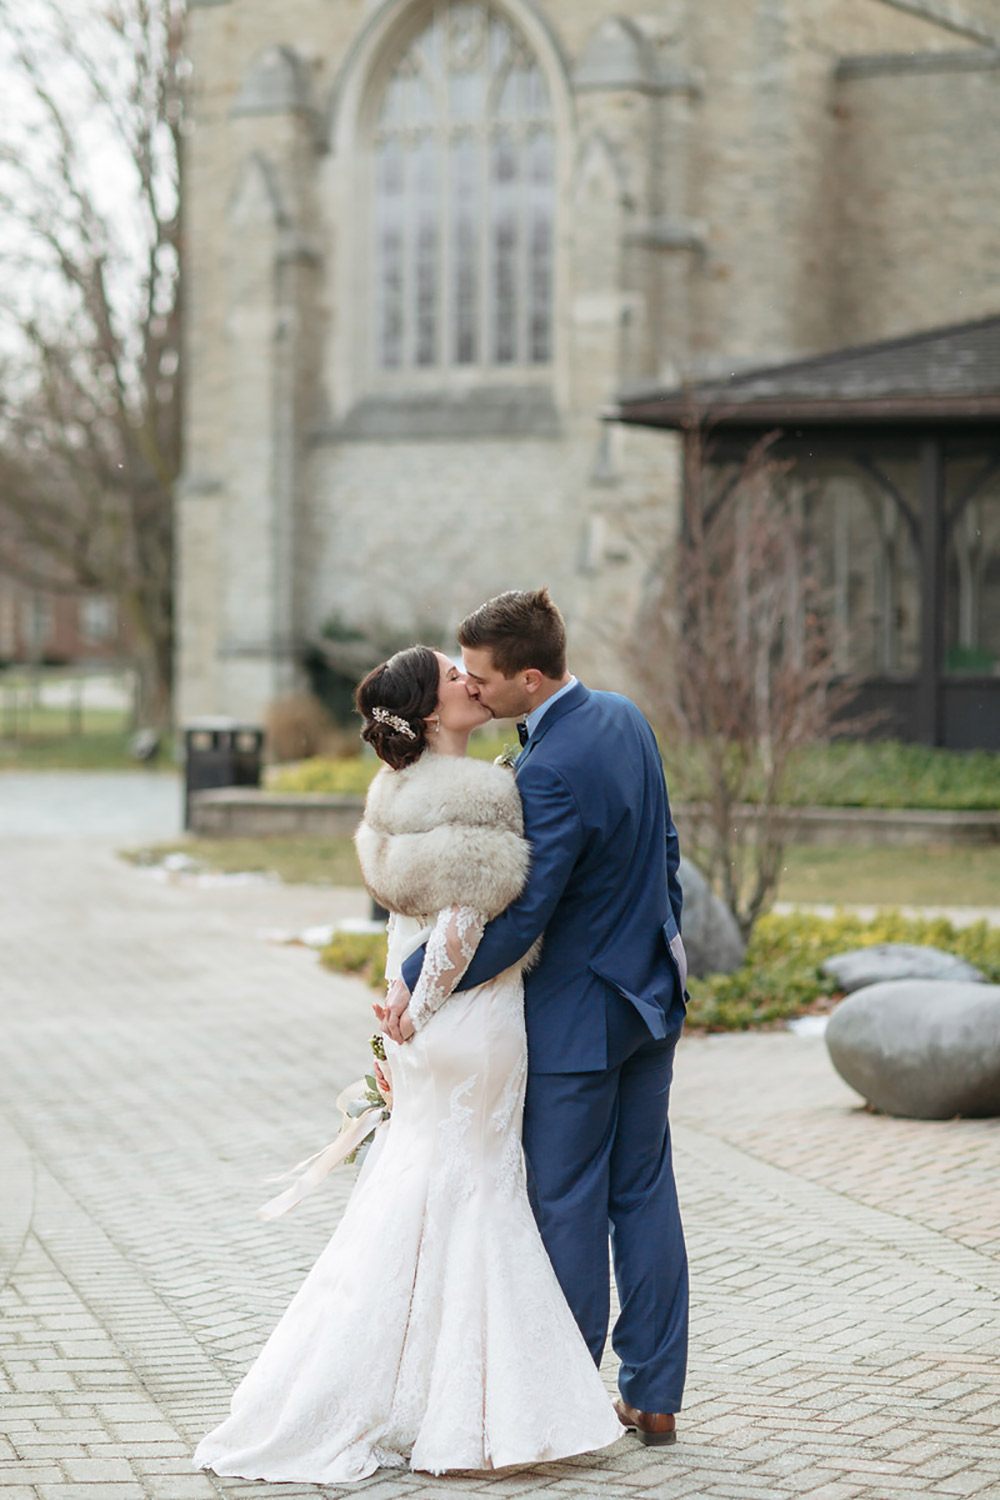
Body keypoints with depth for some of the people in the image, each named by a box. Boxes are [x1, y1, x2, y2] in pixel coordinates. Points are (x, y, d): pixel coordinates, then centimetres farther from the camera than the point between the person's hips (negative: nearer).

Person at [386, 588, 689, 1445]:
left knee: (567, 1205, 3)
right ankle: (655, 1396, 18)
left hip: (579, 1015, -9)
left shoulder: (550, 771, -25)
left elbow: (519, 917, -26)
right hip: (651, 996, 9)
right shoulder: (626, 719, 2)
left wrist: (419, 986, -20)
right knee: (645, 1192, 12)